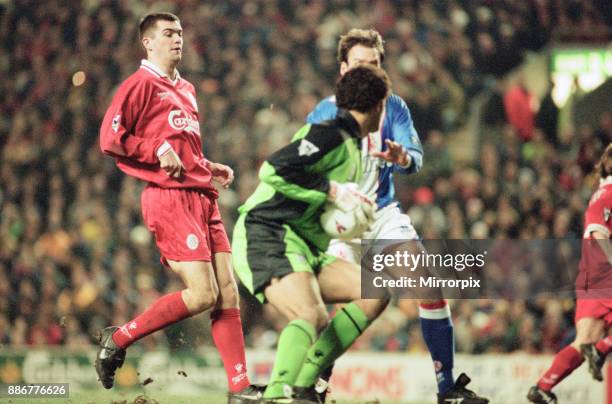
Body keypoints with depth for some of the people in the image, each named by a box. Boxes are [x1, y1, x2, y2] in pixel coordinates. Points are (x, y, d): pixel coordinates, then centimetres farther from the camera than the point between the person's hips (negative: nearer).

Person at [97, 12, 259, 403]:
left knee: (228, 292, 1)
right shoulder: (141, 84, -2)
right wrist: (158, 150, -16)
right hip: (169, 198, -8)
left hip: (202, 197, 8)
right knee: (202, 294, -15)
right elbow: (110, 139, -10)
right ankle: (117, 339, -1)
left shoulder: (185, 90, 23)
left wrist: (211, 168, 18)